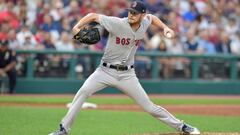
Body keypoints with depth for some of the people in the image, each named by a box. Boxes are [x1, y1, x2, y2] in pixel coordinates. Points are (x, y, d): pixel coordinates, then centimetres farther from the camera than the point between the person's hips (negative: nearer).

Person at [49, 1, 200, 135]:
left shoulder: (144, 23, -2)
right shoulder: (117, 23, -17)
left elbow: (151, 17, 23)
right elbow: (93, 16, -13)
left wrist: (165, 27, 10)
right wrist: (77, 27, -27)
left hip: (127, 74, 2)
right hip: (106, 71, -2)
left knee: (148, 106, 1)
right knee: (83, 92, -24)